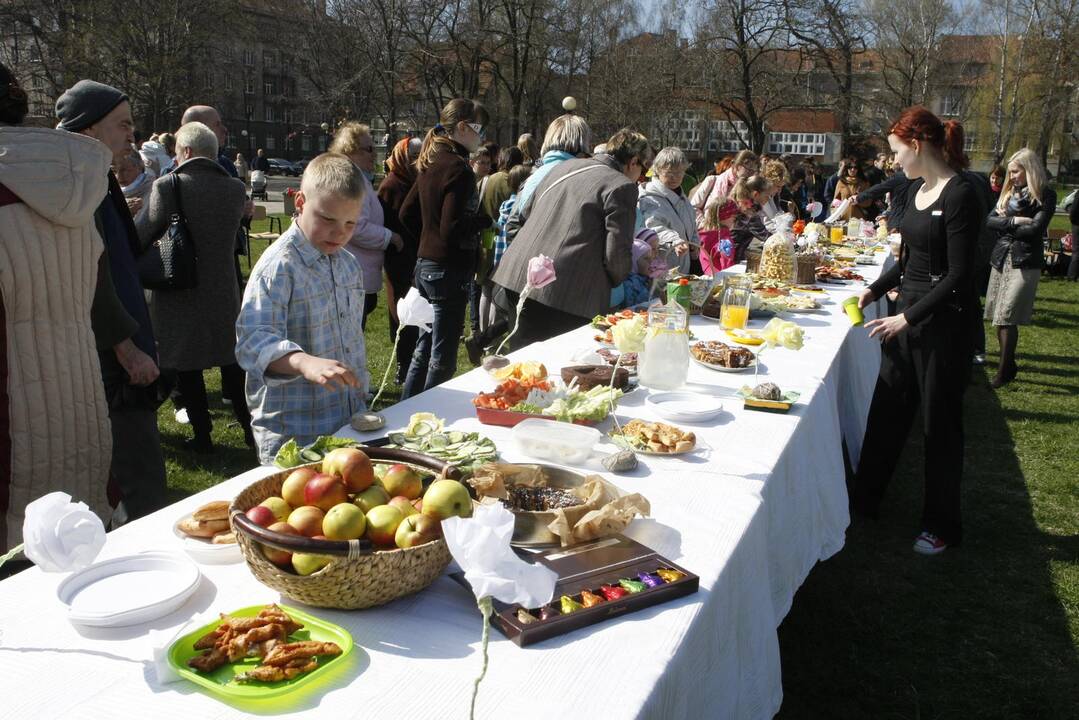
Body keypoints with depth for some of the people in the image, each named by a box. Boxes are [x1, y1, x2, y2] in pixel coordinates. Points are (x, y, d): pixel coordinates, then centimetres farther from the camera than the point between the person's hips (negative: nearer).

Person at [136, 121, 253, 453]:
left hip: (179, 295, -3)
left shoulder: (167, 186, -15)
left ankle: (202, 436, 17)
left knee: (187, 370, 10)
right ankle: (251, 428, 19)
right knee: (232, 365, 16)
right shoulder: (235, 189, -5)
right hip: (224, 294, 3)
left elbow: (141, 237, -10)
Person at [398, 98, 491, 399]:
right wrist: (486, 220, -8)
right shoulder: (458, 167, -17)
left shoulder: (430, 163, 10)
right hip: (449, 270, -9)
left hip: (425, 264, 9)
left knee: (424, 349, 20)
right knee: (442, 358, 1)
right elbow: (453, 229, -23)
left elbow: (407, 214, 16)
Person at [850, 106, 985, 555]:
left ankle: (942, 527, 22)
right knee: (886, 409, 16)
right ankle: (865, 498, 33)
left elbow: (959, 275, -20)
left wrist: (908, 318, -22)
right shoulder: (916, 189, 8)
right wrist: (876, 289, 9)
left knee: (939, 425, 5)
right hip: (908, 315, 8)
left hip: (944, 323, -8)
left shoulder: (961, 196, -18)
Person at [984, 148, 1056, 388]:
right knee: (998, 318, 5)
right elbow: (990, 220, 4)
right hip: (1001, 258, 6)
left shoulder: (1045, 195, -3)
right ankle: (1009, 364, 17)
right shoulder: (1010, 191, 14)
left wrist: (1005, 225, -4)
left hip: (1024, 262, -6)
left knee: (1007, 318, -10)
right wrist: (1014, 221, -11)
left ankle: (1005, 371, -1)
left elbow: (1035, 229, -14)